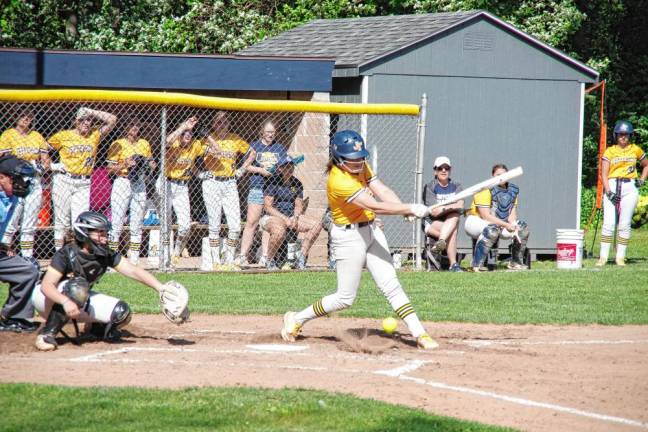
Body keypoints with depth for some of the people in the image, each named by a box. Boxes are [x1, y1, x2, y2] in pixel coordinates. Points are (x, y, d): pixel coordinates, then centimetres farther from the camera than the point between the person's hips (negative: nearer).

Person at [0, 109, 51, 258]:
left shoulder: (37, 136, 14)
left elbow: (45, 160, 15)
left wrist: (42, 166, -6)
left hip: (34, 183, 5)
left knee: (29, 226, 8)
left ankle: (27, 256, 14)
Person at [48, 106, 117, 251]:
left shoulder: (94, 135, 8)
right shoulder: (63, 136, 3)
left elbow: (112, 120, 2)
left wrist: (91, 112, 1)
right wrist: (51, 166, -1)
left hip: (83, 184, 2)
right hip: (63, 180, -2)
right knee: (62, 220, -1)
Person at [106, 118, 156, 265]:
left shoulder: (144, 144, 12)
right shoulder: (118, 144, -3)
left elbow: (150, 162, 22)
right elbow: (110, 167, -5)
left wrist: (151, 164, 0)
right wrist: (125, 165, -19)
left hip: (139, 185, 5)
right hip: (122, 182, -5)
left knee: (137, 225, 5)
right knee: (117, 223, -8)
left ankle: (134, 260, 10)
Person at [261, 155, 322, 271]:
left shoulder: (297, 184, 11)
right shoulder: (273, 182, -6)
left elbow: (299, 205, 13)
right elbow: (268, 207, -12)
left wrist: (295, 218, -9)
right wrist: (285, 219, -19)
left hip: (291, 217, 6)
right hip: (272, 217, -6)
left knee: (317, 225, -12)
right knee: (279, 230, -41)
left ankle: (301, 259, -8)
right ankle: (270, 262, -17)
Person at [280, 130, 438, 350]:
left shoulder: (360, 166, 1)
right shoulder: (339, 182, -27)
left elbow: (383, 191, -7)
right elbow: (376, 206, -32)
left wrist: (405, 208, -25)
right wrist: (410, 208, -33)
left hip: (371, 231, 7)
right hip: (349, 238, -7)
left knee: (391, 286, 1)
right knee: (345, 298, 2)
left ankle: (419, 334, -2)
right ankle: (297, 319, 20)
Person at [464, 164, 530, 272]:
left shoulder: (512, 191, 3)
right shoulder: (486, 191, -20)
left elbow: (512, 214, 1)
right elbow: (486, 216, -25)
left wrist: (513, 228, -19)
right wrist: (506, 225, -26)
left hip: (500, 223, 8)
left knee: (523, 227, -3)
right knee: (492, 229, -39)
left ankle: (516, 262, 8)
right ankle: (476, 264, -38)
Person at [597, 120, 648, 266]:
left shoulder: (635, 150, 10)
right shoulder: (609, 151, 6)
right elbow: (604, 173, 0)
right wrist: (609, 192, -13)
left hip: (630, 188, 1)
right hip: (612, 187, -1)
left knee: (624, 224, -1)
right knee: (608, 223, -9)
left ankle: (620, 257, 3)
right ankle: (603, 256, -7)